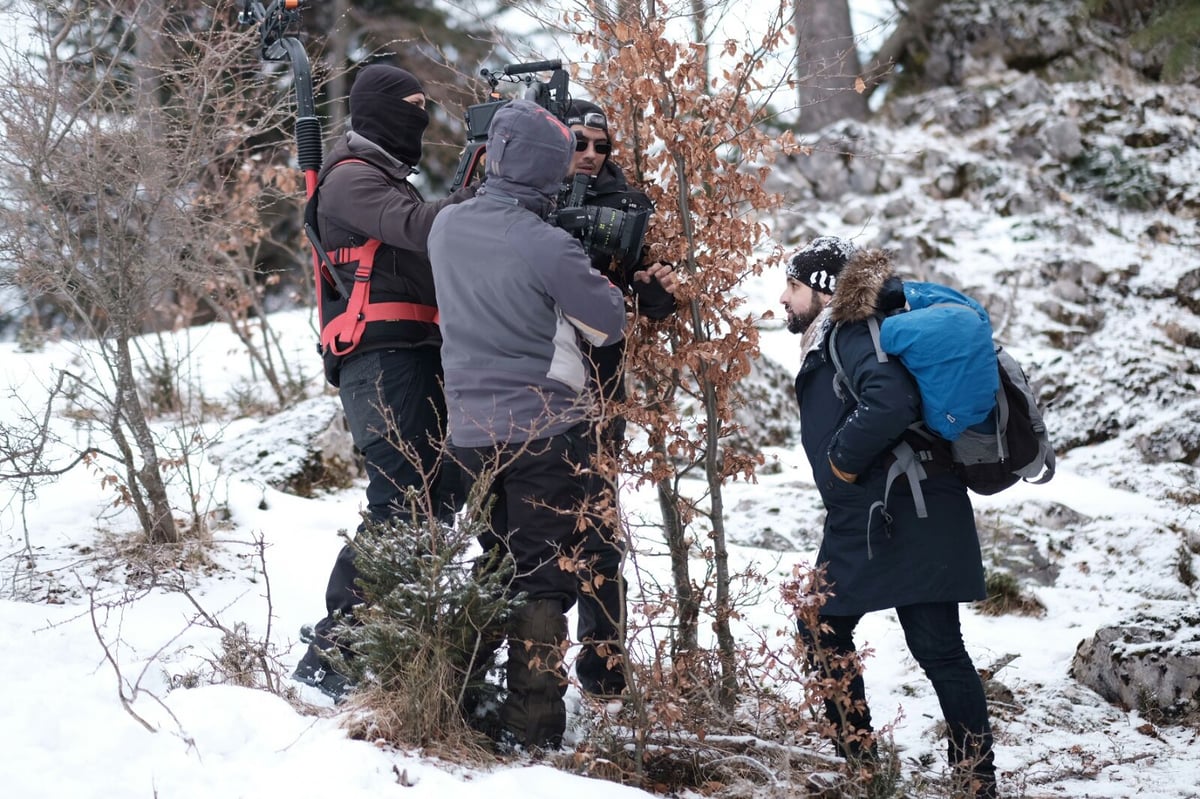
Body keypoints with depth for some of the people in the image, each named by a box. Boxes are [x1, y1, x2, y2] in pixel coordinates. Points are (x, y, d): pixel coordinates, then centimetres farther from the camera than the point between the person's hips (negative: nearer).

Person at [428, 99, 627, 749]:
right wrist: (584, 282, 10)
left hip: (469, 430, 6)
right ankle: (530, 721, 3)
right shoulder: (548, 247, -19)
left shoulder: (446, 227, 0)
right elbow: (609, 323, -7)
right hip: (544, 430, -6)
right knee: (542, 578, 2)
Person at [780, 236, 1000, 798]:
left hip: (907, 523, -11)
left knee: (937, 649, -5)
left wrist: (843, 461, -18)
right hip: (861, 524, 11)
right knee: (823, 632, 15)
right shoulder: (830, 340, 17)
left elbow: (892, 402, -30)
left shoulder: (853, 336, -14)